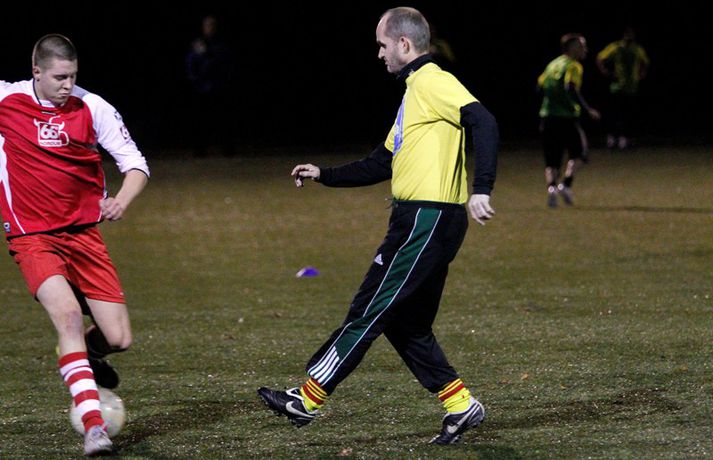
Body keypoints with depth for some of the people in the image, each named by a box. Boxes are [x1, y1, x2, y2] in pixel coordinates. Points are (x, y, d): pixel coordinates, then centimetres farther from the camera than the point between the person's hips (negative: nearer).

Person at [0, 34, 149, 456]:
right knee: (68, 312, -28)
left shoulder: (92, 108, -5)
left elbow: (136, 165, -3)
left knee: (119, 340, -4)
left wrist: (121, 201, -21)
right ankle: (94, 425, -29)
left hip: (83, 232, 2)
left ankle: (85, 353, 35)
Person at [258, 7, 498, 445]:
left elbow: (483, 122, -24)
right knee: (405, 324, 11)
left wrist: (481, 190, -31)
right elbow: (383, 162, 28)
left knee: (368, 313, -5)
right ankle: (461, 406, 13)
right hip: (420, 219, 10)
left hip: (428, 220, -10)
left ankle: (307, 400, -1)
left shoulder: (433, 82, -10)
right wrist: (324, 175, 26)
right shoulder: (415, 90, 22)